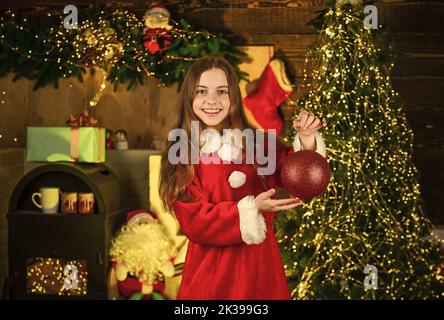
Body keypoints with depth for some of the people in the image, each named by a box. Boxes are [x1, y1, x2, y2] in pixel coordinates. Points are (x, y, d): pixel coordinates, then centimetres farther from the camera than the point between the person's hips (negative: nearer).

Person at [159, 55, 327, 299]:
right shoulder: (180, 155, -6)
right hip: (212, 268, -2)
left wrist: (307, 142, -22)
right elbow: (195, 221, -12)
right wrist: (251, 210, -22)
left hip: (260, 263, 2)